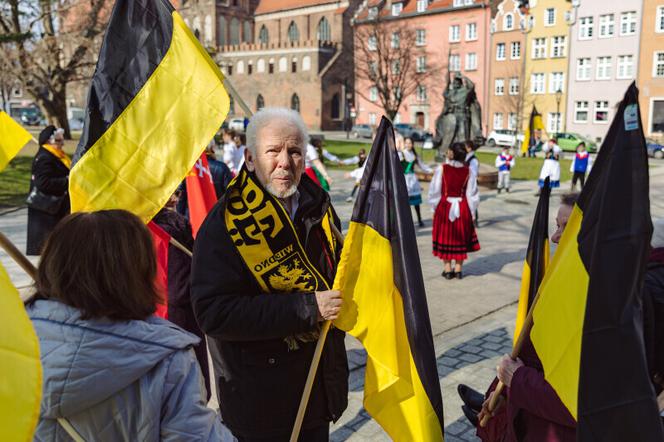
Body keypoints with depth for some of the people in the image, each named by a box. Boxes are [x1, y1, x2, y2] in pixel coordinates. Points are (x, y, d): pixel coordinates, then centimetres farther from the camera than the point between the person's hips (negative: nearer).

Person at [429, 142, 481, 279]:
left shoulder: (442, 169, -12)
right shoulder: (467, 171, -6)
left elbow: (435, 190, -6)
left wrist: (436, 206, 7)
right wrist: (471, 212, 7)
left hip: (444, 206, -2)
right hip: (462, 208, 2)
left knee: (445, 237, 11)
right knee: (460, 238, 14)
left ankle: (447, 269, 15)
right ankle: (458, 269, 18)